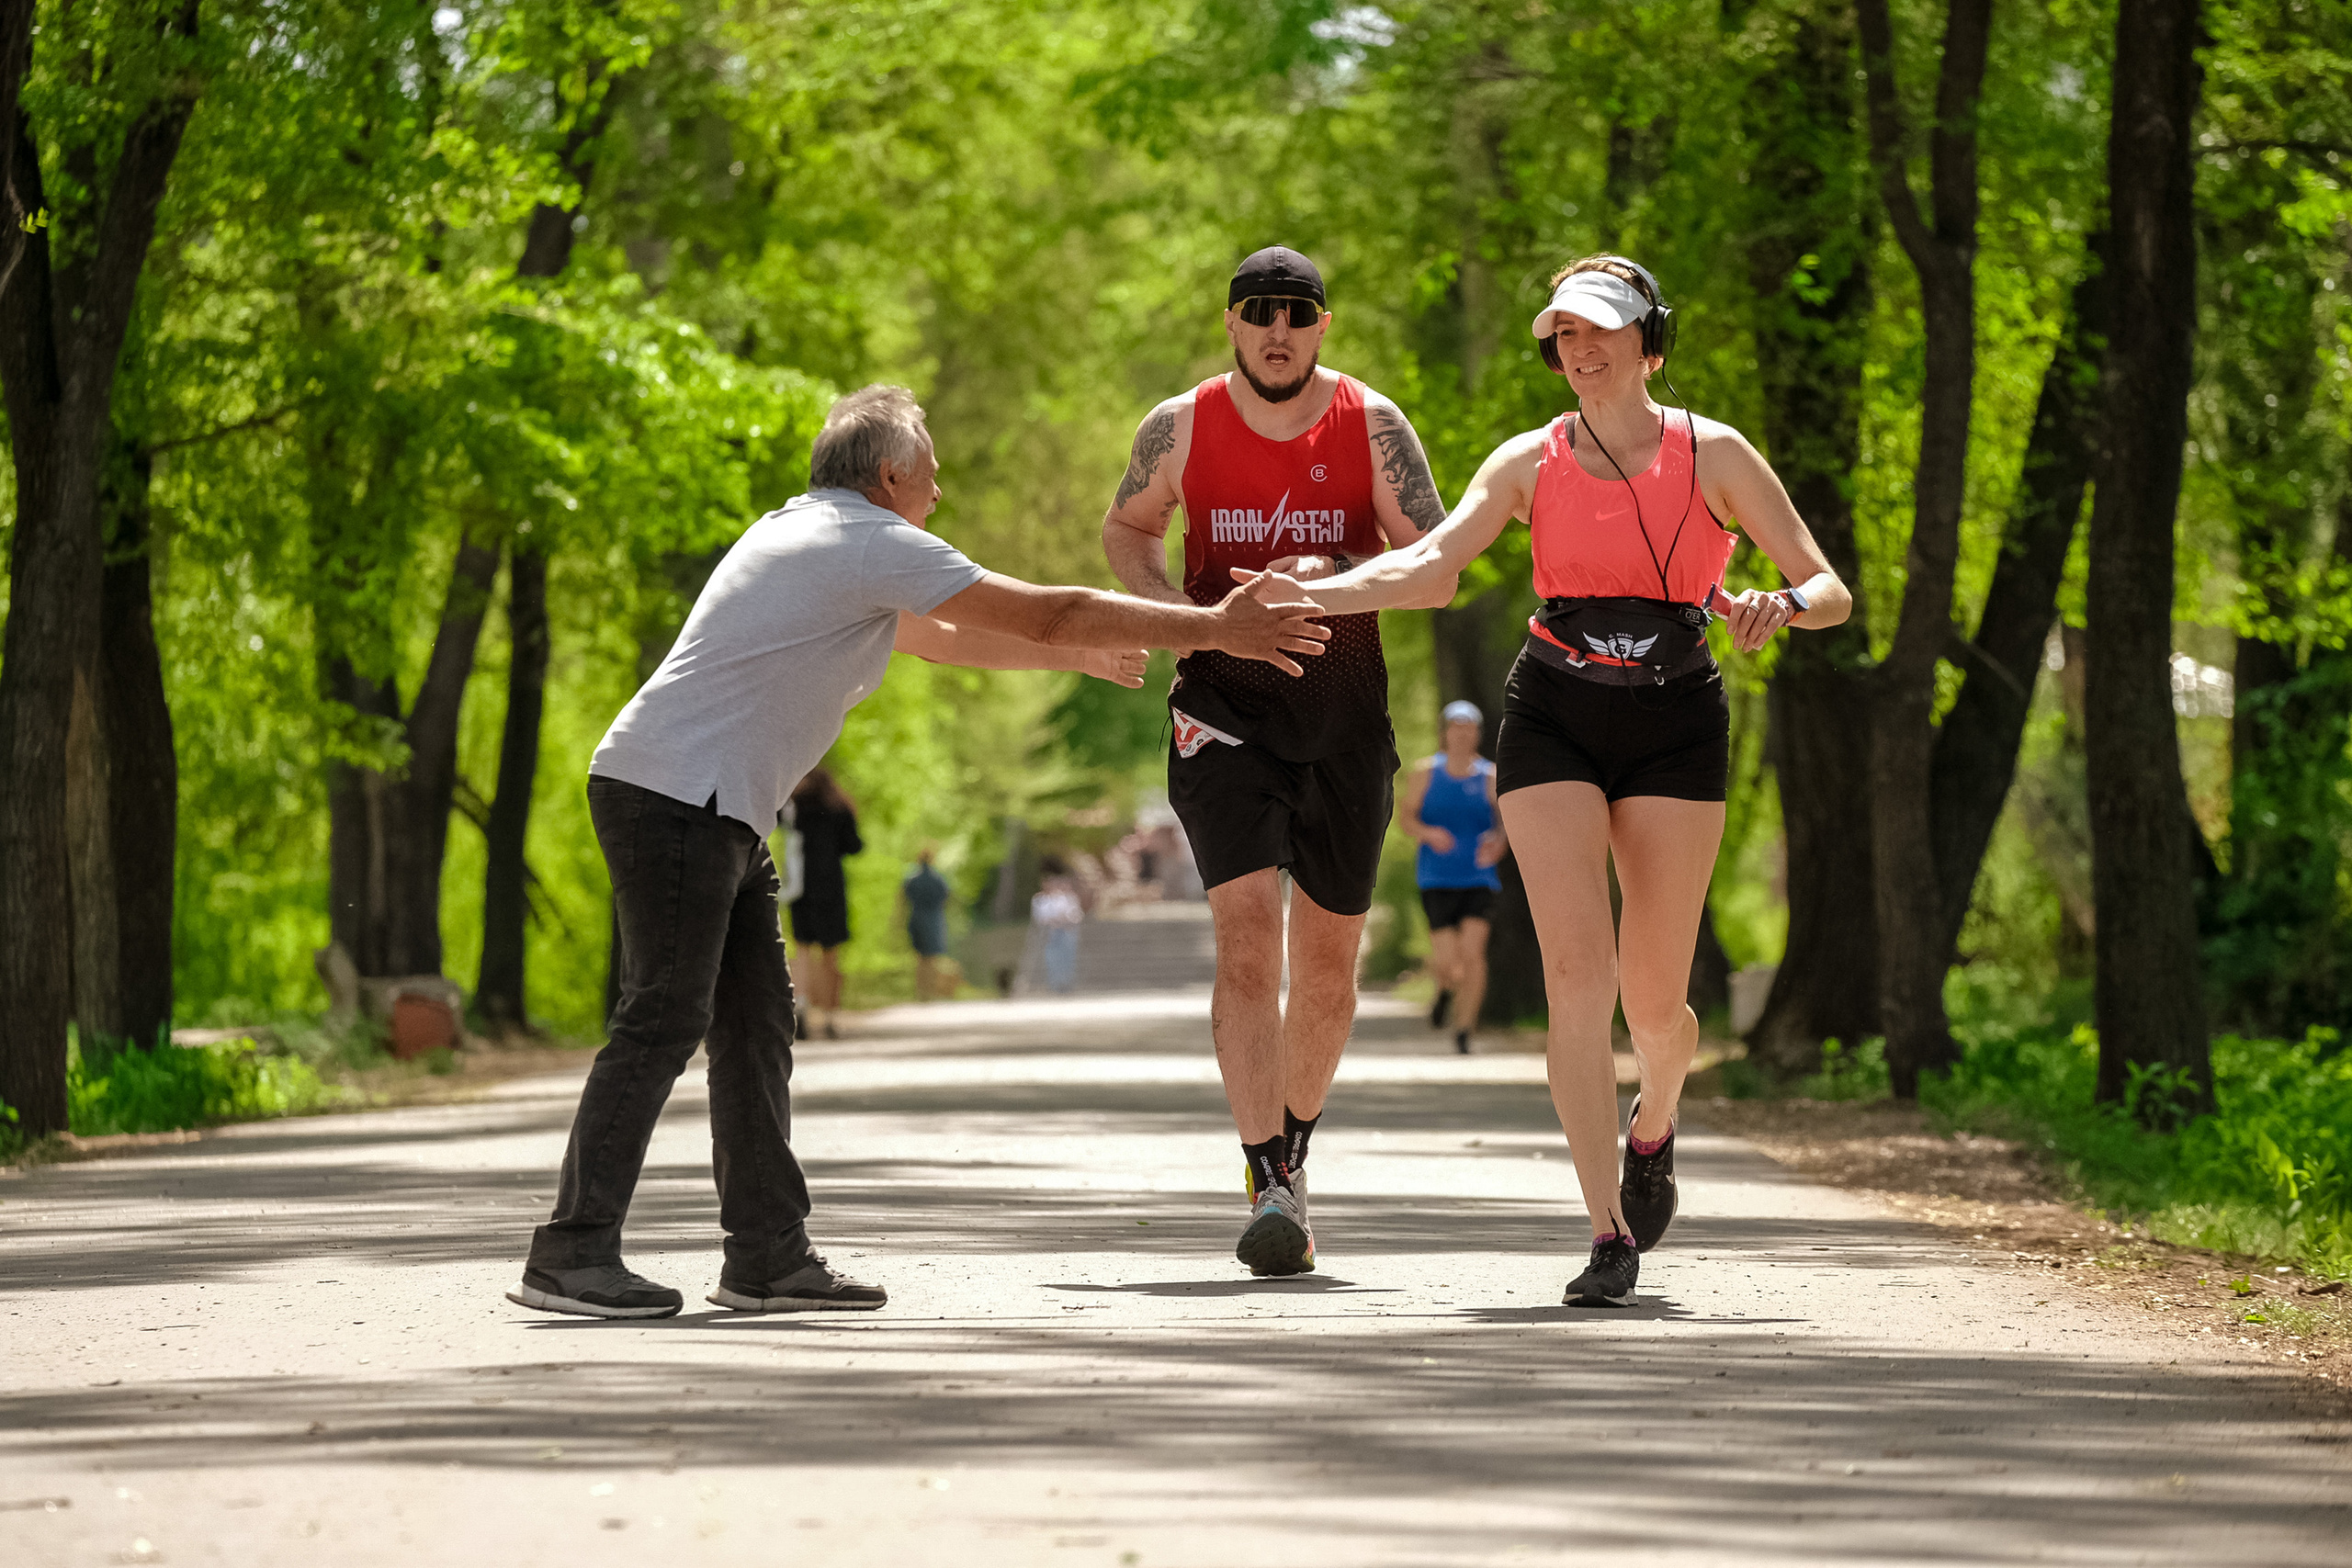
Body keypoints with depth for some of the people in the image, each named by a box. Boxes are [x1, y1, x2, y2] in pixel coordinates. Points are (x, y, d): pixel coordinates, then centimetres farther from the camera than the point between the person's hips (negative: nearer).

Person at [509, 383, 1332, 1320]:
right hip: (676, 795, -10)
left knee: (755, 1021, 9)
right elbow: (1042, 615, -7)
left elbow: (940, 638, 37)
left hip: (713, 813, 10)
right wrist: (1214, 630, -1)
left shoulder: (802, 536, 22)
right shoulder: (874, 544, -8)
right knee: (663, 1022, -13)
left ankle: (768, 1256, 9)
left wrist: (1080, 655, 40)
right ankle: (571, 1256, -15)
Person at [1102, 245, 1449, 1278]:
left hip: (1345, 699, 2)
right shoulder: (1182, 426, 0)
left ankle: (1292, 1149, 33)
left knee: (1327, 956, 10)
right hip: (1225, 696, -1)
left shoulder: (1371, 424, -3)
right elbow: (1125, 529, 16)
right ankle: (1269, 1189, -22)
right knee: (1247, 926, -18)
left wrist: (1334, 573, -22)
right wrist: (1162, 598, -4)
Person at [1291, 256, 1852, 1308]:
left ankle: (1654, 1122, 37)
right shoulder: (1530, 463, 5)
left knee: (1654, 1003, 0)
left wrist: (1777, 606, -24)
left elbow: (1830, 591, 0)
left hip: (1674, 727, -1)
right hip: (1554, 720, 1)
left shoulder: (1713, 457, 1)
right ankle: (1610, 1235, -13)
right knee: (1577, 969, -15)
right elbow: (1430, 565, -8)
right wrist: (1306, 595, -24)